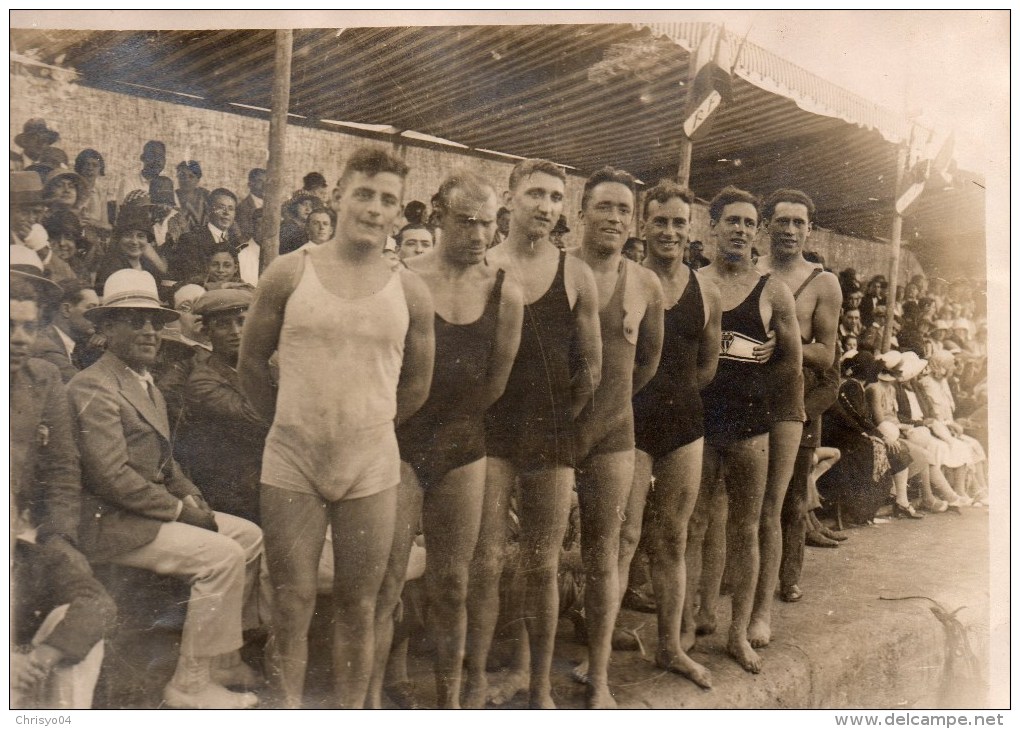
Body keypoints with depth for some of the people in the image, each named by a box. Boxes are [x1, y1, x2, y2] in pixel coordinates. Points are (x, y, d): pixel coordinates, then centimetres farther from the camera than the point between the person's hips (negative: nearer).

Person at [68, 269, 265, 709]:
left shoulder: (147, 383, 17)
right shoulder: (93, 388, -15)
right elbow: (112, 476, -23)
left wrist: (192, 498, 2)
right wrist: (179, 510, -17)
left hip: (153, 509, 10)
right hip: (112, 524, -10)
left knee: (250, 536, 2)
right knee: (223, 555, -21)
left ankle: (220, 656, 11)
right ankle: (191, 683, -9)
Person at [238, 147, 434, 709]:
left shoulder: (410, 293, 2)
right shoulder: (288, 274, -1)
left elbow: (417, 384, 12)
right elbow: (250, 364, 7)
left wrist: (368, 427, 11)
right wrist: (293, 424, 9)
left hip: (371, 470, 1)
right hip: (291, 465, -1)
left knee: (358, 609, 10)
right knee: (292, 605, 7)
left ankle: (351, 715, 27)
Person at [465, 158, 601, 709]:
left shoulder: (576, 276, 3)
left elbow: (592, 365, 7)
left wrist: (561, 415, 6)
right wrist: (474, 411, 0)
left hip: (553, 436, 1)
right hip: (489, 431, -1)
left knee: (542, 566, 9)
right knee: (486, 564, 2)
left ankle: (541, 688, 26)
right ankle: (476, 684, 20)